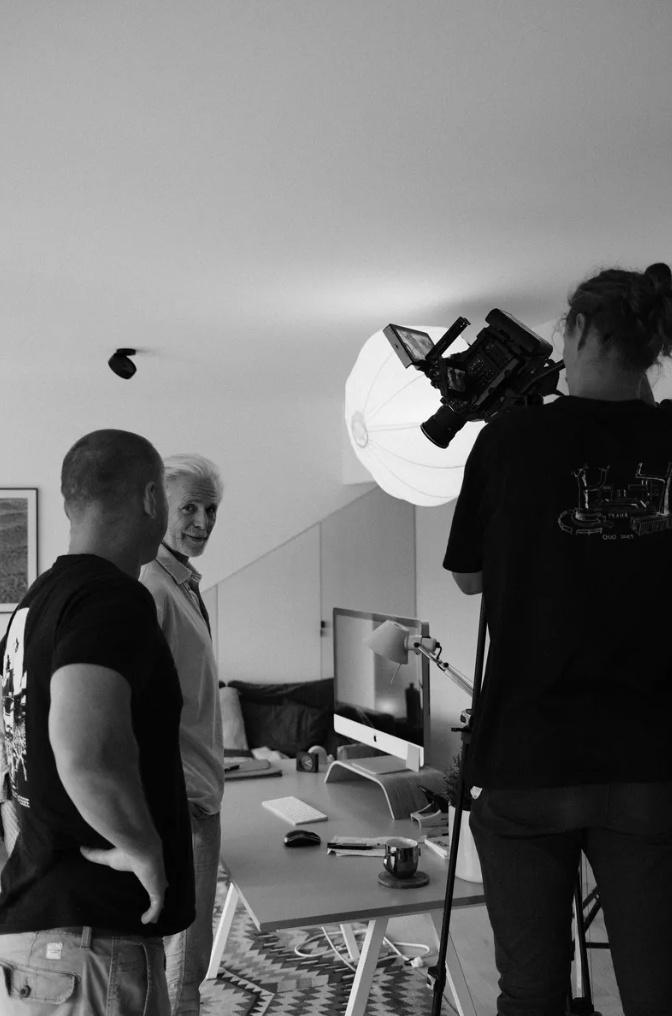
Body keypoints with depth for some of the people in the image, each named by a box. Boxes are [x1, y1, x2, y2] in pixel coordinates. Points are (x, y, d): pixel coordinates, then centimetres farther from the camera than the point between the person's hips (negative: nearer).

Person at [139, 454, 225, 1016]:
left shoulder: (185, 582, 13)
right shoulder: (150, 587, -17)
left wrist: (205, 785, 18)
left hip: (199, 790, 9)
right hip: (180, 800, -9)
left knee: (185, 945, 19)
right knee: (184, 954, 0)